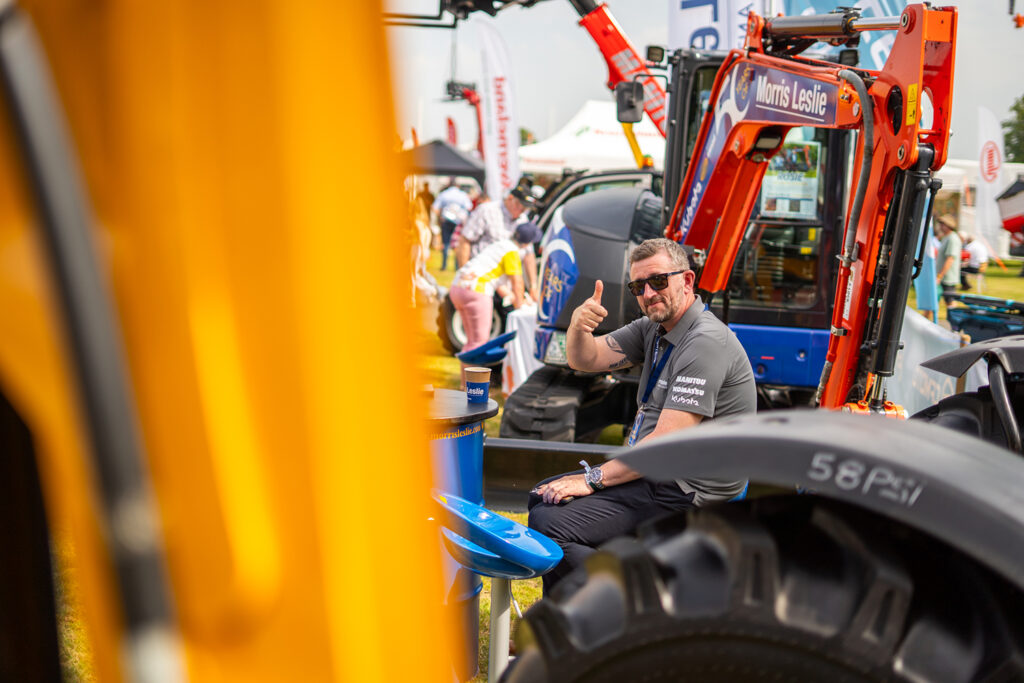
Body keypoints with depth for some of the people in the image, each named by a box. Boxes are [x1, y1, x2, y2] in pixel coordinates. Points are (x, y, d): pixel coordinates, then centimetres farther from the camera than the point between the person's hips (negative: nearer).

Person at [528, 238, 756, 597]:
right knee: (543, 497, 16)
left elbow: (667, 443, -25)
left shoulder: (707, 343, -21)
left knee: (549, 524, -21)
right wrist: (578, 327, -15)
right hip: (649, 471, 10)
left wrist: (593, 479, -21)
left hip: (685, 491, -10)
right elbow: (586, 360, 9)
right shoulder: (654, 328, 9)